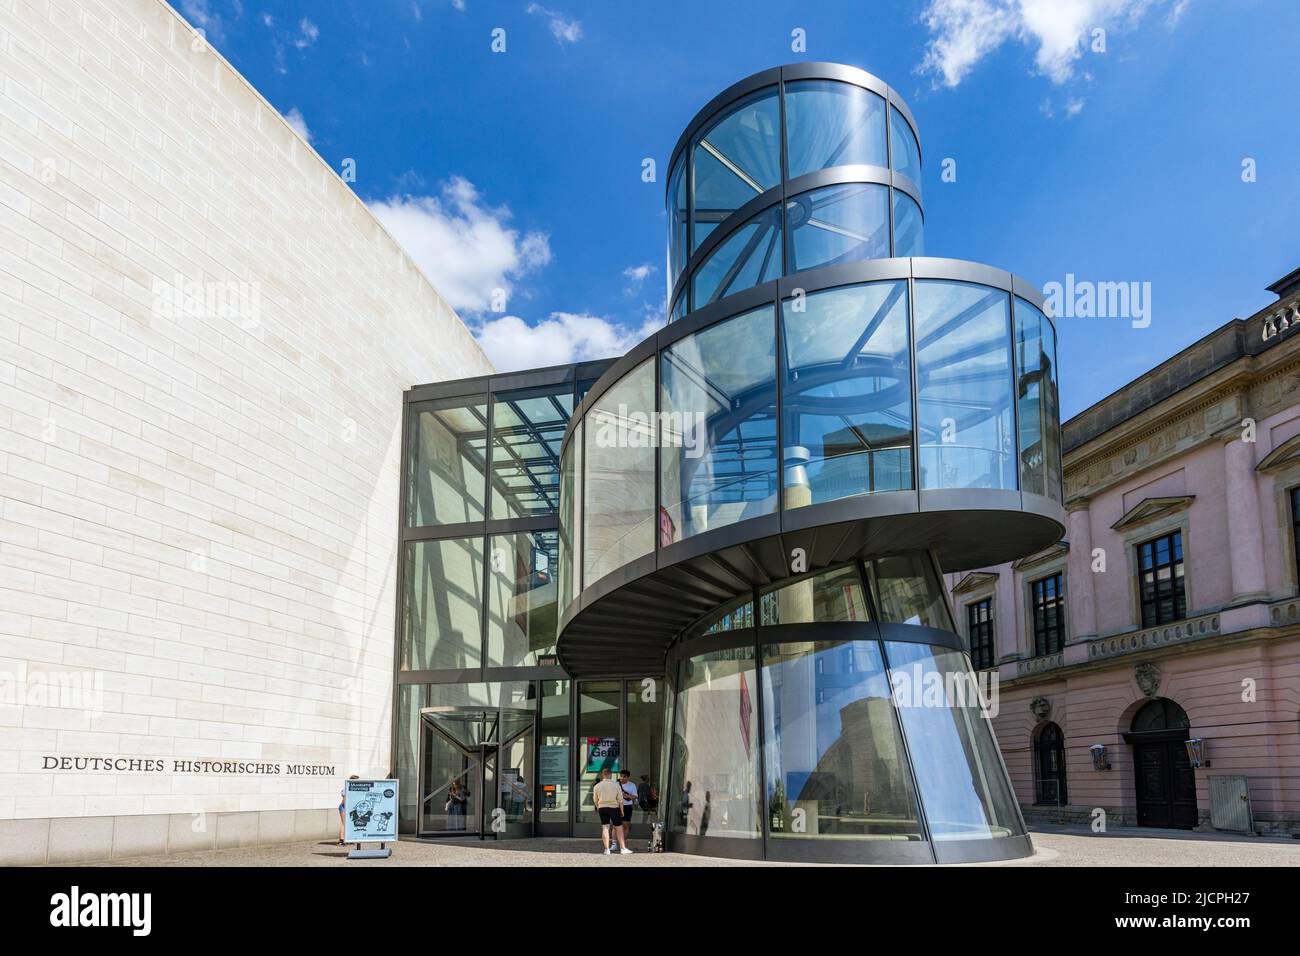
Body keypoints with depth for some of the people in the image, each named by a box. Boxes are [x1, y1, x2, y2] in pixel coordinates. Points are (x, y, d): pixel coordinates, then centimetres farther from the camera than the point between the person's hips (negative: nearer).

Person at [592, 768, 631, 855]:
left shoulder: (597, 786, 1)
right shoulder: (616, 785, -5)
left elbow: (595, 800, 9)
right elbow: (620, 800, -3)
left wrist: (598, 808, 26)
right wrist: (621, 810, 6)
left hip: (602, 808, 2)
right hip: (614, 808, -2)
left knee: (605, 828, 3)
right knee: (619, 828, 6)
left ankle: (606, 849, -2)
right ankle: (622, 848, 8)